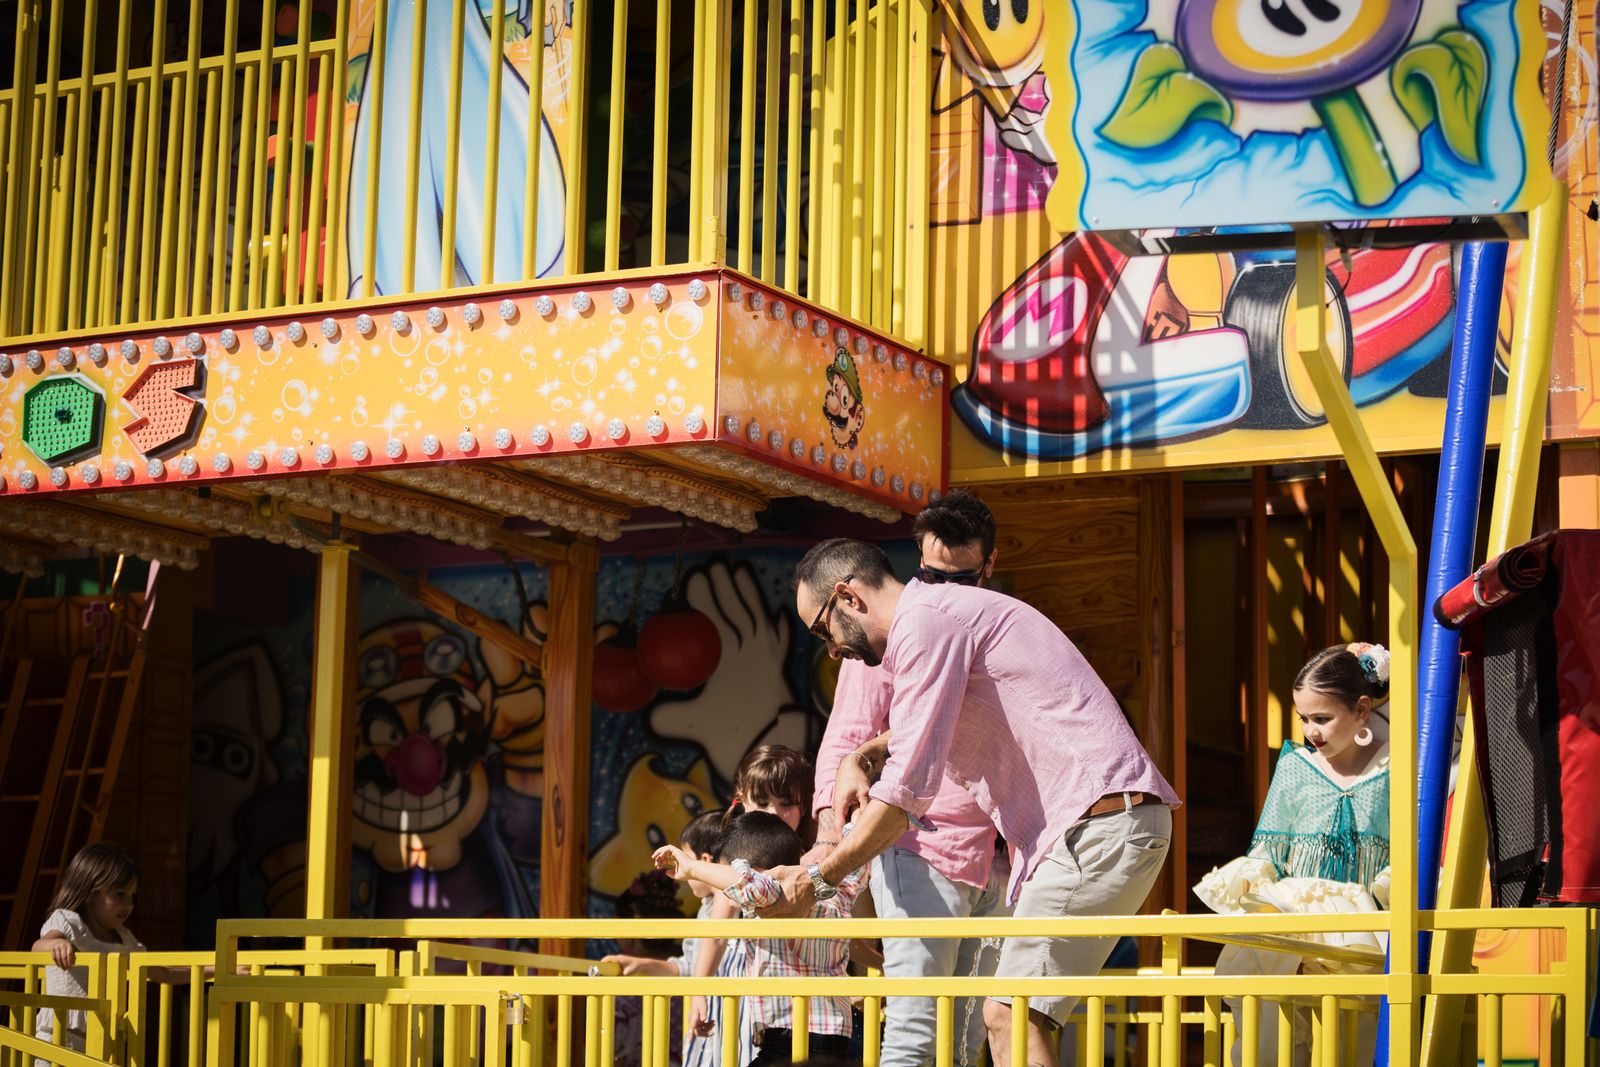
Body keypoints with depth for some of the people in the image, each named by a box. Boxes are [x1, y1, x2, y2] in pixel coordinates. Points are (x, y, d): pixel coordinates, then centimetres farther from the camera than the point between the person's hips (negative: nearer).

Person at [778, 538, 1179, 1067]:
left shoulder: (925, 621, -8)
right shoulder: (947, 615, 24)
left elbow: (908, 789, -14)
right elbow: (916, 729, 47)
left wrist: (816, 877, -4)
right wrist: (859, 759, 26)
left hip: (1100, 821, -10)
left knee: (1012, 1018, -16)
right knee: (1008, 1018, 10)